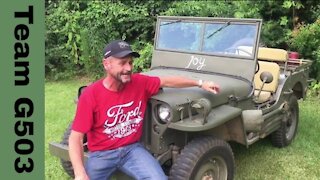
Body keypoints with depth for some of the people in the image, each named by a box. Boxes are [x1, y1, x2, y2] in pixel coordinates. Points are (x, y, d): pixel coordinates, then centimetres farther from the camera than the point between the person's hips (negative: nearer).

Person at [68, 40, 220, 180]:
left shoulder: (140, 82, -8)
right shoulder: (90, 95, -18)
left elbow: (168, 81, 9)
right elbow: (75, 138, -18)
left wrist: (200, 83, 12)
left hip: (132, 149, 2)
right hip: (101, 154, -1)